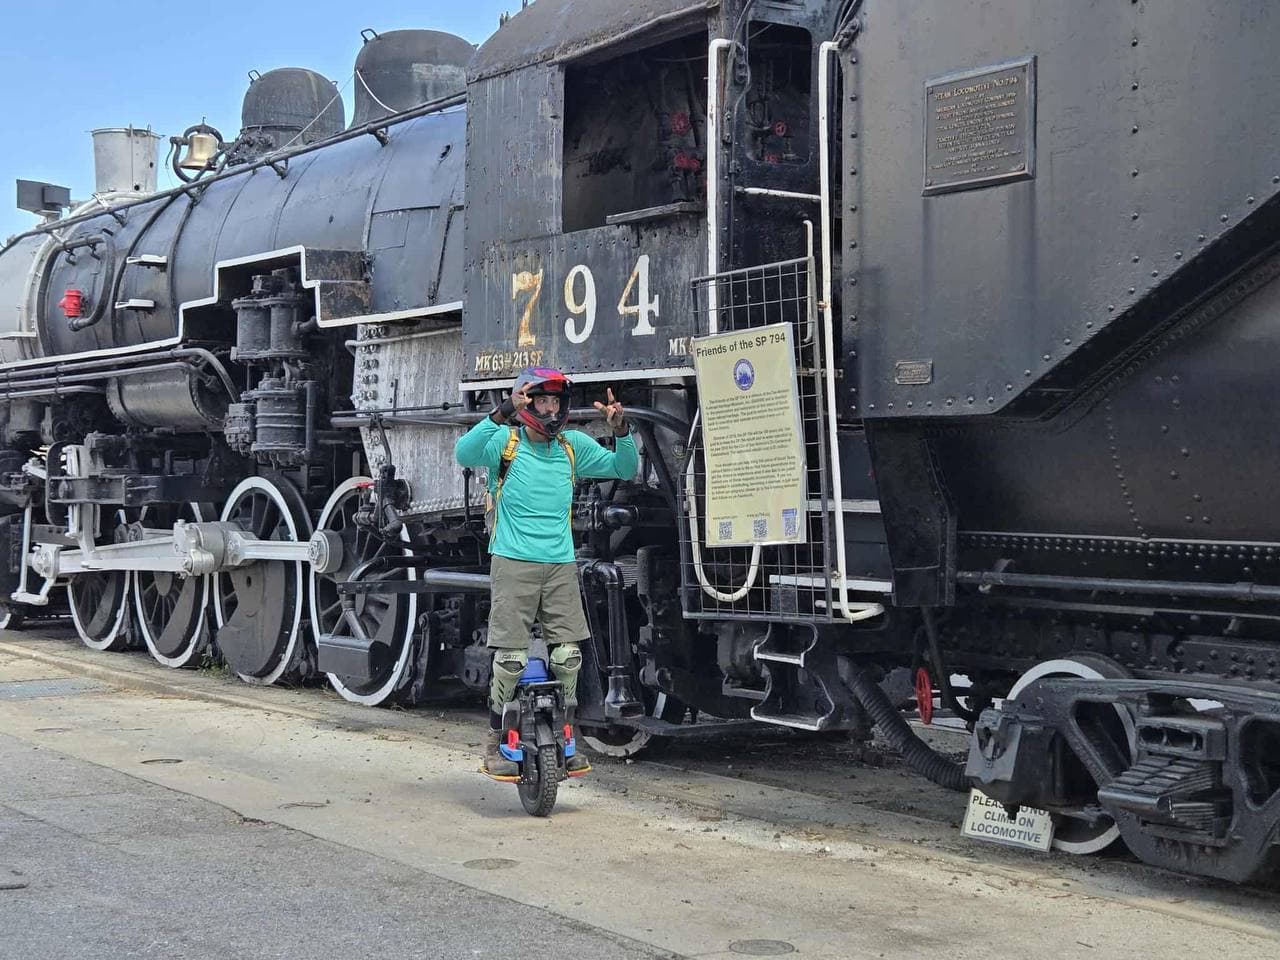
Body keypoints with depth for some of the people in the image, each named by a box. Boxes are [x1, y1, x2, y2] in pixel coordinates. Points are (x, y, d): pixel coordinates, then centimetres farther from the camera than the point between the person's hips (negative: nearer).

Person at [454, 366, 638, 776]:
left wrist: (620, 429, -6)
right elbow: (464, 454, -22)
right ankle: (497, 743, 6)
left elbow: (625, 470, 12)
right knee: (511, 658, -7)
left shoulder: (573, 446, 12)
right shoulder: (505, 442, -2)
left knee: (567, 655, 2)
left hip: (560, 563, 4)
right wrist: (503, 413, -32)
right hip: (513, 562, -4)